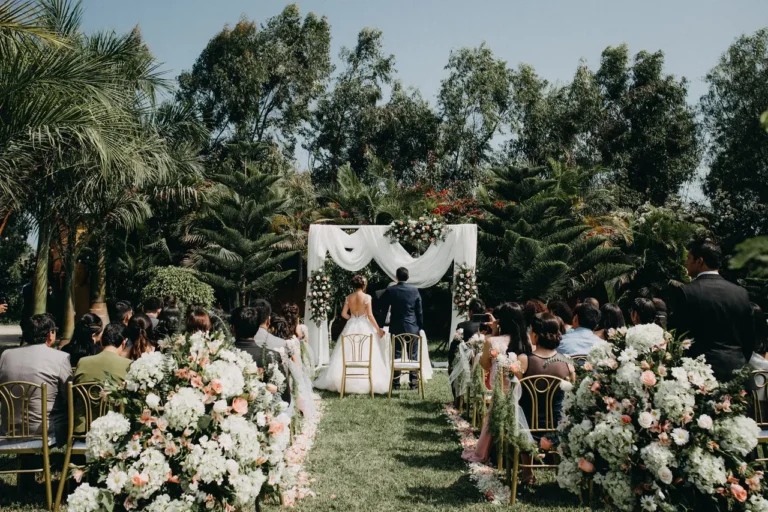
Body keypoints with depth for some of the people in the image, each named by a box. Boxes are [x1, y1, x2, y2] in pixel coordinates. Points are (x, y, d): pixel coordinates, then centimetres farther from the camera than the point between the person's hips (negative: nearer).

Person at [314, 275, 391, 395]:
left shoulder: (349, 298, 3)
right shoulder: (367, 297, -9)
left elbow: (344, 313, 1)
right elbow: (370, 315, -12)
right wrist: (378, 329, -6)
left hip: (351, 327, 4)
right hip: (364, 328, -4)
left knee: (348, 356, 8)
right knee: (366, 356, -1)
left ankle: (344, 381, 12)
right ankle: (365, 383, -4)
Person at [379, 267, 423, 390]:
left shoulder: (390, 291, -5)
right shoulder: (415, 290, -3)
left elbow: (383, 309, 2)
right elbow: (419, 311, 1)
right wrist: (420, 327, 8)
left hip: (396, 328, 0)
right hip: (413, 328, 0)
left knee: (396, 356, 5)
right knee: (413, 356, 7)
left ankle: (396, 383, 7)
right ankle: (413, 383, 10)